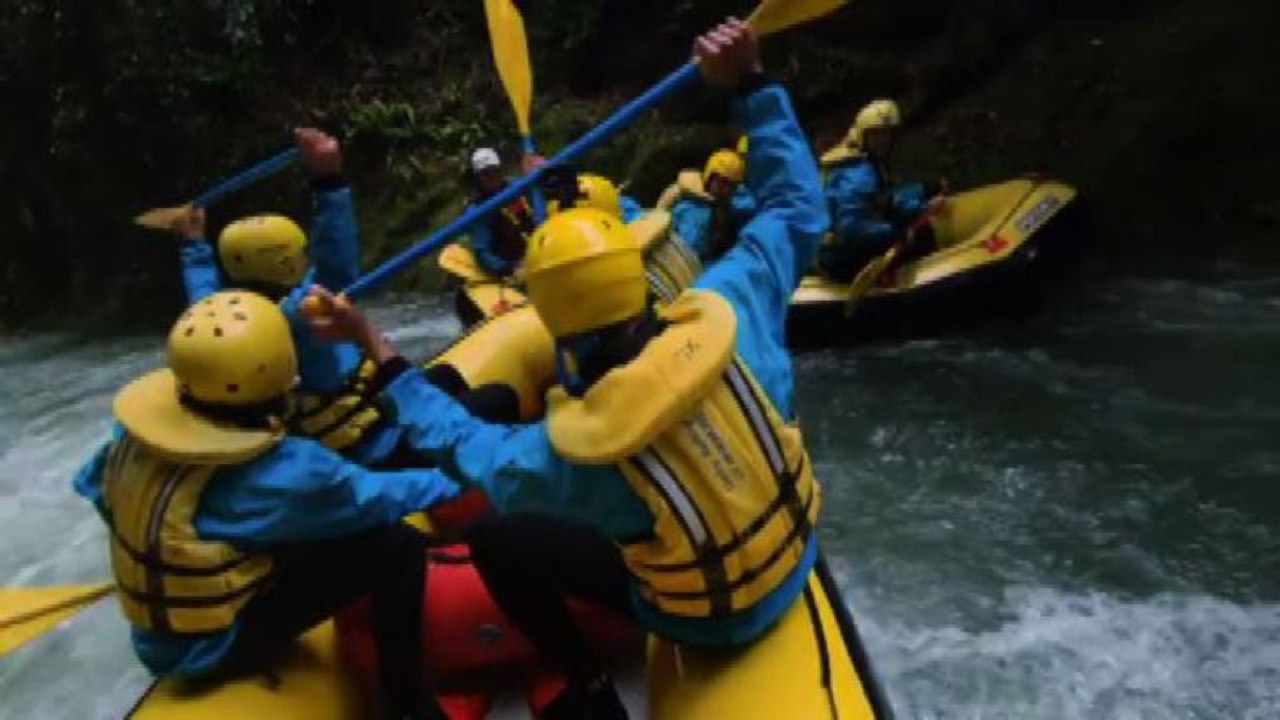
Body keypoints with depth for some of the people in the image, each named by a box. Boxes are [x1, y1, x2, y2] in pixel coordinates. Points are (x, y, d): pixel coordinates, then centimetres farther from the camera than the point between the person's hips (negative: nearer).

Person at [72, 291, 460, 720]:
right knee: (398, 548, -16)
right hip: (218, 645, -8)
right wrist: (449, 479, 2)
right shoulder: (281, 474, -29)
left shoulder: (136, 431, -9)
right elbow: (375, 496, -15)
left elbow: (93, 486, 11)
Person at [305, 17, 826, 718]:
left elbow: (458, 443, -10)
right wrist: (751, 83, -9)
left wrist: (374, 345, -8)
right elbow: (796, 206, -9)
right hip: (796, 556, 5)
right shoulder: (723, 312, -25)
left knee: (495, 535, 3)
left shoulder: (575, 449, -30)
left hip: (708, 617, -4)